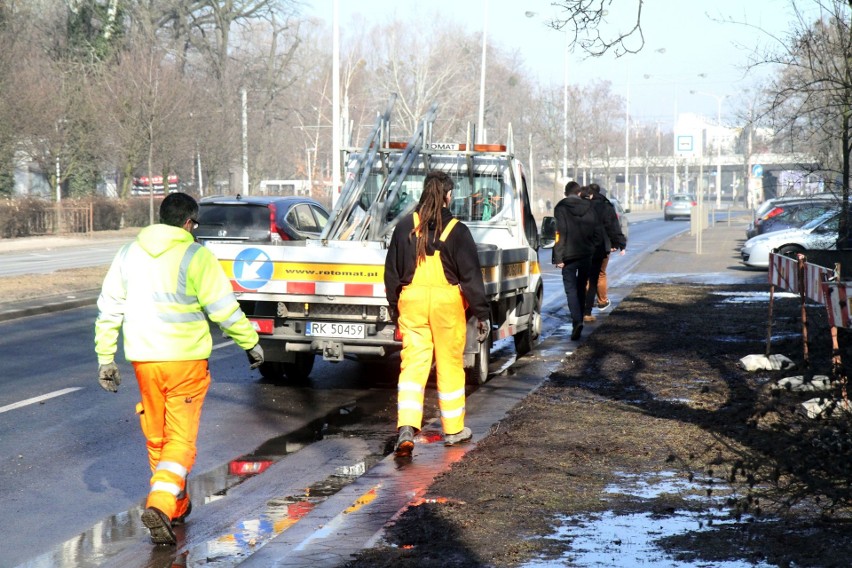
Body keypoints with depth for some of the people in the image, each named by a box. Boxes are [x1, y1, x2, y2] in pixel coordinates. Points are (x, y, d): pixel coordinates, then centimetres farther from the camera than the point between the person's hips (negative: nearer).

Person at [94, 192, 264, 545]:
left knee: (156, 437, 18)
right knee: (181, 438, -2)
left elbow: (109, 310, 11)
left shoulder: (129, 254, 9)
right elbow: (224, 308, -9)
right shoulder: (195, 256, -8)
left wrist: (105, 358, 16)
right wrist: (250, 343, 3)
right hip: (185, 359, -5)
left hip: (143, 359, 5)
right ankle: (160, 504, -21)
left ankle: (177, 506, 29)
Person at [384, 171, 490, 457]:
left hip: (412, 301, 2)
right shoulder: (457, 231, -7)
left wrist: (394, 308, 20)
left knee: (412, 364, 1)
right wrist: (482, 314, 1)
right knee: (450, 366, 10)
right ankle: (454, 430, 21)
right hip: (447, 303, -2)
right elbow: (471, 276, -5)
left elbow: (392, 272, 10)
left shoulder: (405, 227, 3)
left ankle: (406, 428, -15)